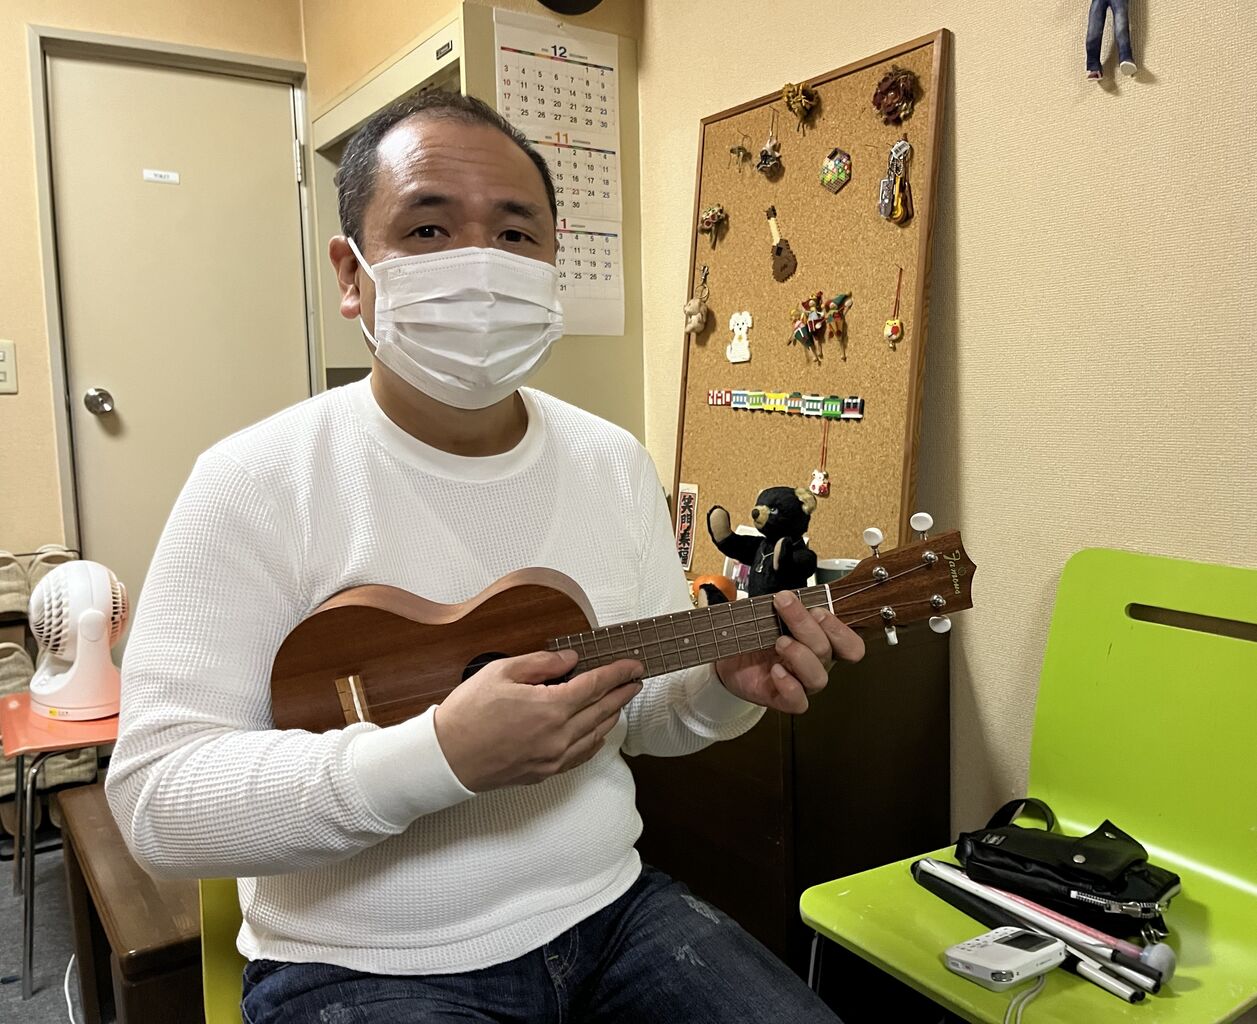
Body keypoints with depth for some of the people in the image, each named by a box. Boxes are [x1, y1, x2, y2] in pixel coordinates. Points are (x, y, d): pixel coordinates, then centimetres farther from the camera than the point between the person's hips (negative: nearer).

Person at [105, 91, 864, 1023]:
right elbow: (156, 800, -18)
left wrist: (727, 685, -12)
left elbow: (639, 707, 10)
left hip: (611, 911, 5)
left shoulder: (615, 462, 2)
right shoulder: (259, 482, -14)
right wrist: (441, 754, -29)